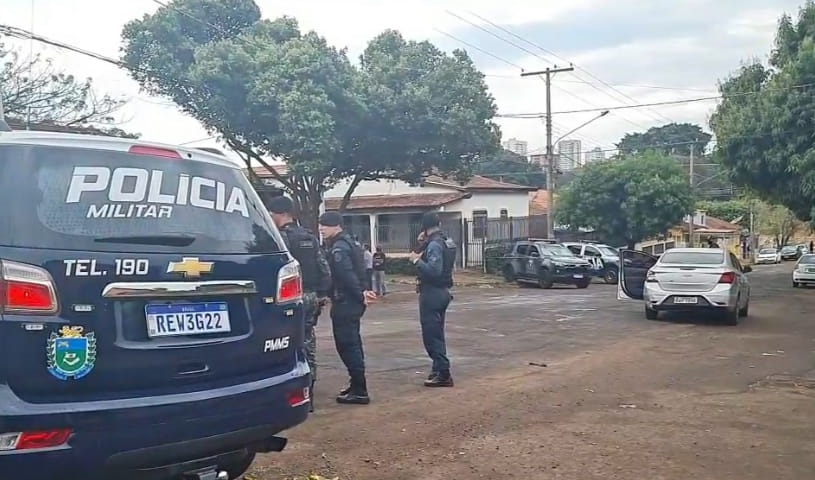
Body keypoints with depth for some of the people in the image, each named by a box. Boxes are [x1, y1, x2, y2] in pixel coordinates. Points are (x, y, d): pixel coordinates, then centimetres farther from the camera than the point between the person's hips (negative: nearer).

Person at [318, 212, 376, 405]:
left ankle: (360, 392, -4)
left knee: (347, 345, -6)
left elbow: (347, 275, -23)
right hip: (352, 302, 10)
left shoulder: (339, 248, -16)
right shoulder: (349, 243, 17)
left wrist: (360, 295, -16)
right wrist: (362, 290, 4)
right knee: (352, 344, 17)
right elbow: (357, 272, 16)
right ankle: (357, 386, 27)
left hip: (345, 303, -10)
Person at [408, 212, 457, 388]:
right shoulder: (446, 241, 11)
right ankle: (439, 369, 26)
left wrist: (416, 260, -17)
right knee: (436, 334, 18)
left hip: (432, 293, -10)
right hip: (441, 292, 10)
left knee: (431, 335, -6)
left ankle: (443, 374, -6)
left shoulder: (434, 244, -18)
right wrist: (422, 244, 6)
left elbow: (433, 270, -29)